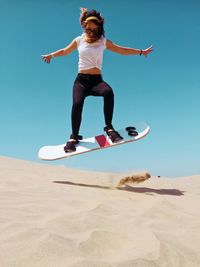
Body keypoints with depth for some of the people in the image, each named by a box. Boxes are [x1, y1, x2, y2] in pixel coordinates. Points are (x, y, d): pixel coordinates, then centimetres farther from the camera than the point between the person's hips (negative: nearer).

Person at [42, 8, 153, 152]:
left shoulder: (104, 42, 10)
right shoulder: (79, 40, 11)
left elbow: (123, 50, 14)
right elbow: (65, 51, 28)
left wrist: (141, 52, 13)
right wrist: (51, 55, 19)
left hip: (97, 80, 0)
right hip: (81, 80, 0)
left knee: (108, 92, -34)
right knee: (77, 103, -27)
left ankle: (109, 127, -22)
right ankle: (74, 137, -10)